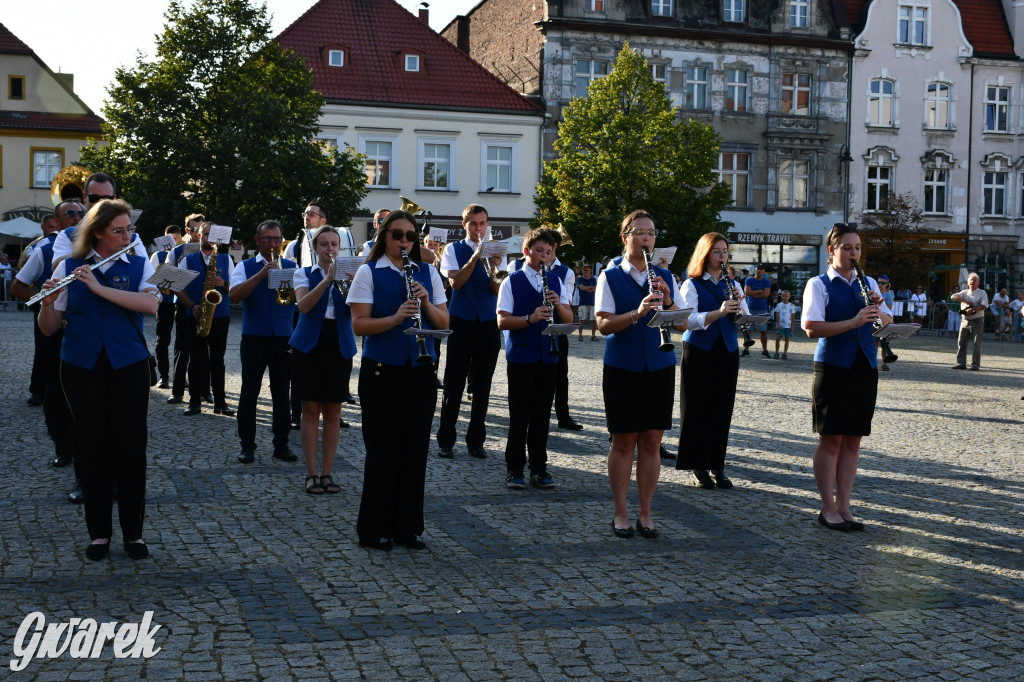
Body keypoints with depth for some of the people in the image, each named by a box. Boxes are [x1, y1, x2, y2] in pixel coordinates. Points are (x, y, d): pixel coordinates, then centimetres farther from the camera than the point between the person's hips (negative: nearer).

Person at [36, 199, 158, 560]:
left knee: (130, 448, 1)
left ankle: (133, 533, 11)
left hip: (129, 367, 0)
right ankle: (99, 533, 15)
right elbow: (49, 327, 4)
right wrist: (47, 302, -17)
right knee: (93, 449, 4)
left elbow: (150, 304, -16)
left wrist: (99, 287, -20)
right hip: (81, 368, 0)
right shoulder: (69, 267, 5)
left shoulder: (140, 265, 5)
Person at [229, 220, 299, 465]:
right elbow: (234, 295, -11)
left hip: (283, 338, 1)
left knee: (282, 394, 6)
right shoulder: (245, 267, 6)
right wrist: (261, 274, -17)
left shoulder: (291, 267, 11)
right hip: (254, 337, -1)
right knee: (249, 392, 0)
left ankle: (281, 445, 13)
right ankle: (247, 445, 8)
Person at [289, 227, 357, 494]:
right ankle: (311, 474, 5)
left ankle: (328, 473, 10)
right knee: (311, 411, -1)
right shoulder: (304, 274, 5)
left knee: (333, 412, 3)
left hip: (339, 347, 2)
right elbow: (303, 305, -15)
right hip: (310, 346, -1)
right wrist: (328, 279, -24)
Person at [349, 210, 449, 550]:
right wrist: (395, 318, -23)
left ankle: (408, 526, 17)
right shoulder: (369, 272, -1)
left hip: (420, 369, 4)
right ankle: (375, 529, 12)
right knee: (382, 448, 0)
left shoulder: (427, 273, 10)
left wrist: (427, 304, -12)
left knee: (416, 447, 6)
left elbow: (444, 323, 7)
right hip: (382, 370, -4)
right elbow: (359, 325, -9)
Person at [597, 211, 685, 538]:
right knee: (624, 441, 2)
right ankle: (619, 513, 13)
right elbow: (603, 324, -12)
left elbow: (682, 323, 2)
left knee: (652, 441, 5)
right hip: (622, 367, -3)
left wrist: (667, 301, -17)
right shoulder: (610, 277, -1)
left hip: (659, 367, 3)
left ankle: (645, 514, 14)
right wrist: (637, 313, -27)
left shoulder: (665, 277, 9)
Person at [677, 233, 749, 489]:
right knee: (698, 408, -1)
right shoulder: (692, 285, -3)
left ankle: (717, 466, 13)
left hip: (727, 352, 4)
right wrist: (719, 312, -30)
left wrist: (739, 306, -15)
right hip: (700, 351, -4)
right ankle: (699, 467, 6)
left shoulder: (732, 285, 12)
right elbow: (689, 321, -17)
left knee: (722, 409, 5)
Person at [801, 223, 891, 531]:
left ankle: (843, 506, 14)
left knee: (853, 439, 7)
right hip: (833, 367, -5)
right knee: (831, 439, -2)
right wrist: (853, 322, -22)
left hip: (864, 367, 5)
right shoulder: (819, 284, -2)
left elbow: (888, 324, 14)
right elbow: (812, 328, -14)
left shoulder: (868, 283, 14)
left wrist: (878, 309, -7)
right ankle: (828, 508, 7)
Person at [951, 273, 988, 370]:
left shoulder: (982, 293, 2)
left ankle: (975, 364, -2)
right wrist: (966, 301, -14)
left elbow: (984, 305, -12)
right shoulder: (965, 292, 13)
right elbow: (953, 297, -3)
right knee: (961, 342, 1)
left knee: (977, 343, -5)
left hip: (977, 320, -4)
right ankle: (961, 363, 5)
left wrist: (973, 309, -23)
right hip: (965, 321, 4)